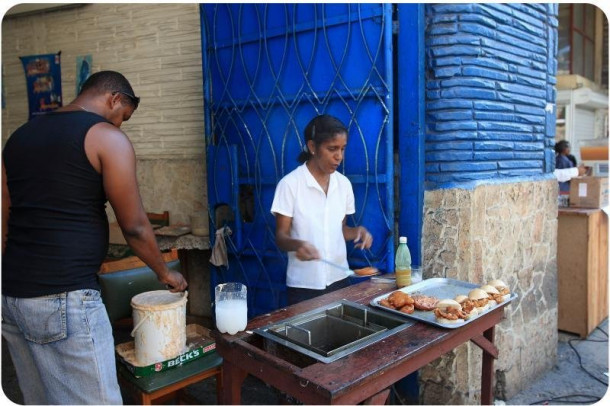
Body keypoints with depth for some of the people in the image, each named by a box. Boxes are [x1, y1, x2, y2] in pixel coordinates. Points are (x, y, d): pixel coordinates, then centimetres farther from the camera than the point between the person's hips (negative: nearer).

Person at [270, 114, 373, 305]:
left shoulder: (344, 183, 3)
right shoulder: (290, 184, -12)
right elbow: (281, 236, -10)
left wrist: (357, 230, -8)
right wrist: (297, 245, -31)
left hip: (339, 279, 5)